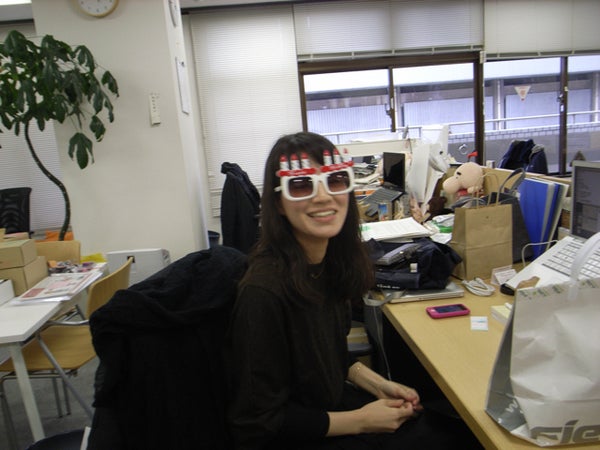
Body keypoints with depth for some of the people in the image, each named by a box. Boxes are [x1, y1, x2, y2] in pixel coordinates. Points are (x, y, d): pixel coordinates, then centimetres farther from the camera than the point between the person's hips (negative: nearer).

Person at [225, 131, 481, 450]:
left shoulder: (331, 260, -6)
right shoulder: (263, 292, -29)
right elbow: (258, 422, -21)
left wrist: (379, 385, -1)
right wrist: (360, 421, -16)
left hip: (333, 400, 6)